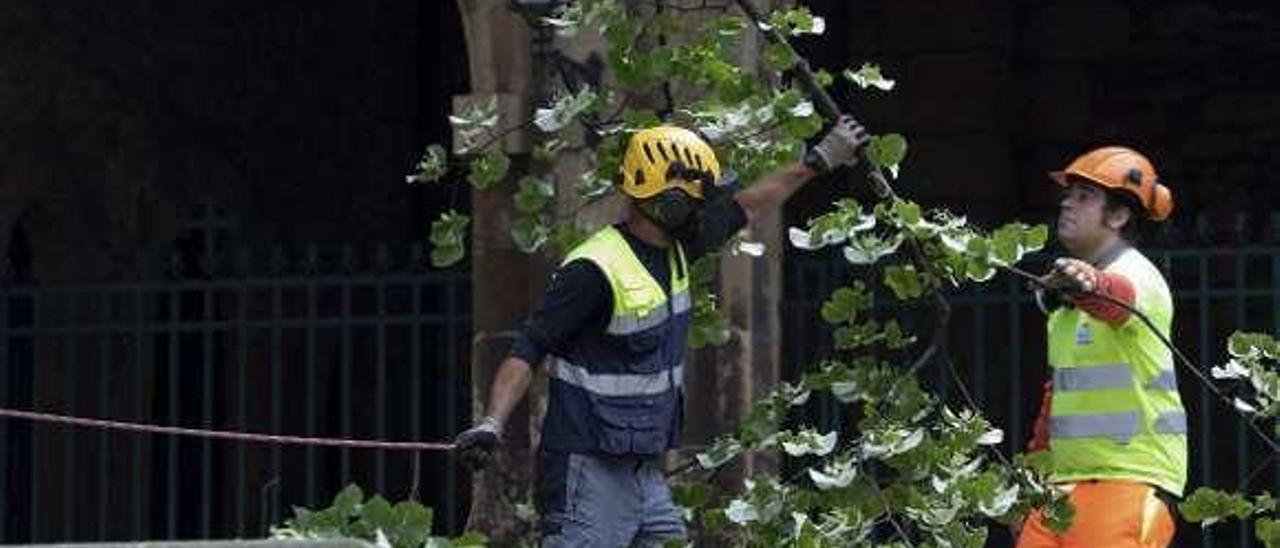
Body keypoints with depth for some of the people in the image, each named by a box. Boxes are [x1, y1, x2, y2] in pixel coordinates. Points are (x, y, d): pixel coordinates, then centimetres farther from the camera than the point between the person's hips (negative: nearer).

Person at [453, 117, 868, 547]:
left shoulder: (674, 250, 9)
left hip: (644, 473, 9)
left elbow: (743, 209, 26)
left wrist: (820, 161, 32)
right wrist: (492, 424, -30)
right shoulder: (595, 270, -18)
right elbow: (528, 350, -17)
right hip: (589, 475, -9)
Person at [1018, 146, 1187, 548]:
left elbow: (1122, 296, -35)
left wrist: (1090, 285, -57)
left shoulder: (1137, 276, -8)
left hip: (1130, 478, -8)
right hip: (1065, 477, 8)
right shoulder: (1069, 293, 19)